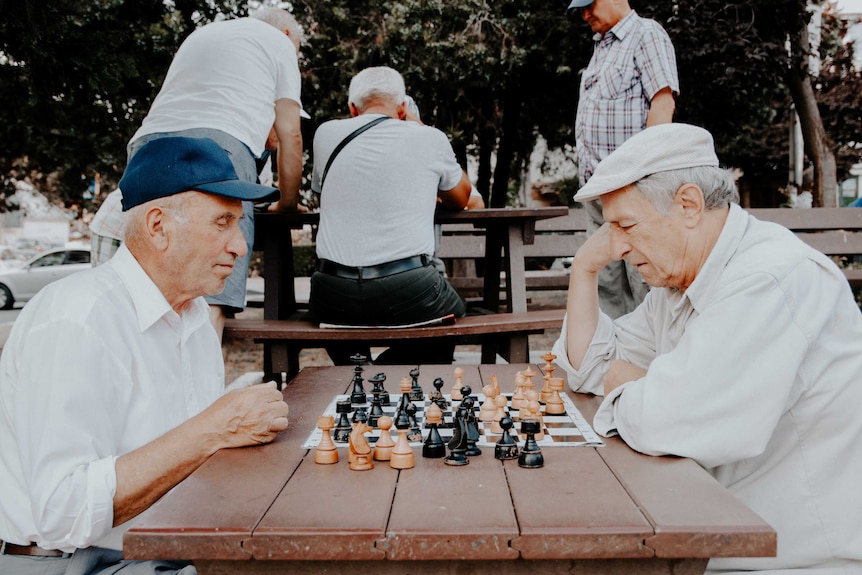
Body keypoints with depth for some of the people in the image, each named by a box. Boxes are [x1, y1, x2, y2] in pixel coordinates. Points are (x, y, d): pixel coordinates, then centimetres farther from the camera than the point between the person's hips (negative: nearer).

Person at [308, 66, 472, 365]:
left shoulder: (326, 133, 7)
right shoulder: (431, 138, 2)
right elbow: (460, 200, 21)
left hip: (334, 299, 3)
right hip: (408, 292, -2)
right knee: (455, 312, 30)